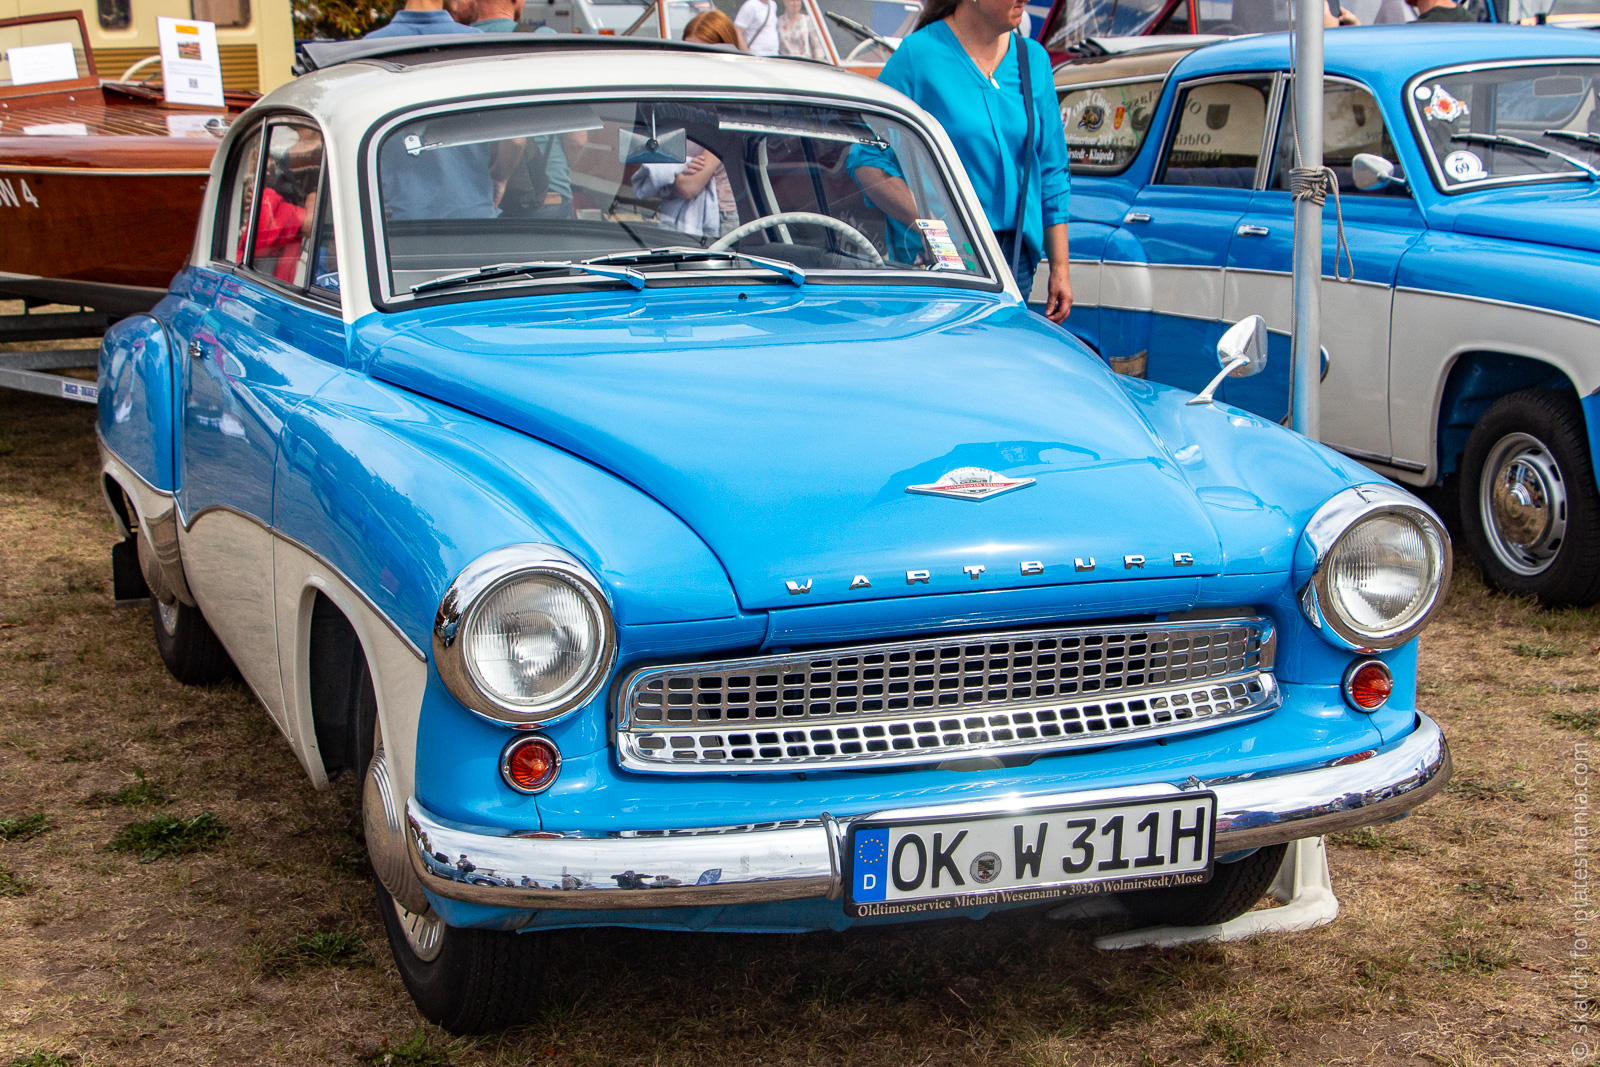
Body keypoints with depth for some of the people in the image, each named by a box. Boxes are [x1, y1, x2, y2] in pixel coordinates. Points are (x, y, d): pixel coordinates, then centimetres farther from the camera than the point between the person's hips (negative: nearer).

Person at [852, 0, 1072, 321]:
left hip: (1015, 258, 5)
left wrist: (1059, 268, 11)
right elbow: (866, 162, -9)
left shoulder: (1034, 58, 11)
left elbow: (1052, 174, 15)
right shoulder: (919, 54, -6)